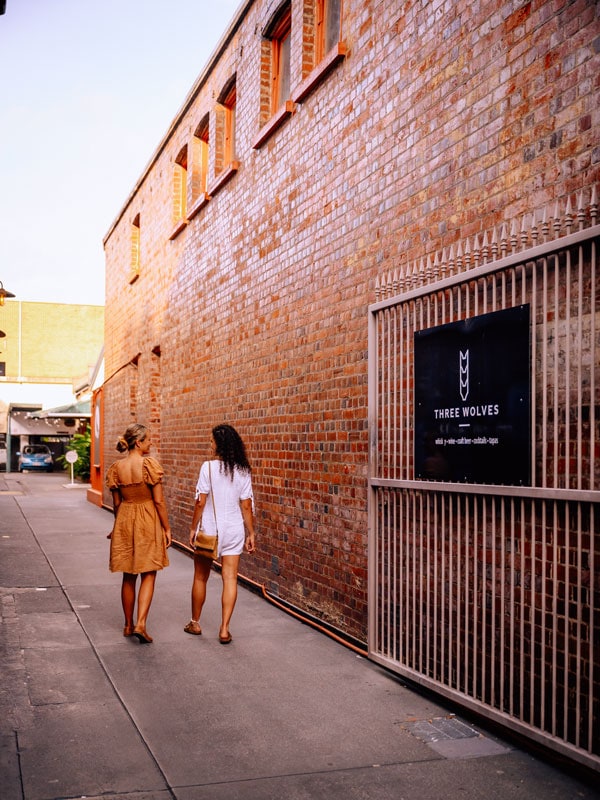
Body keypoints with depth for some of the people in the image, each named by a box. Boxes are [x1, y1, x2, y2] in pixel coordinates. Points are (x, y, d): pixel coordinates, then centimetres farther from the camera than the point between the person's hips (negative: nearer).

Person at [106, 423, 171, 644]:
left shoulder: (116, 467, 1)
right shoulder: (150, 464, -13)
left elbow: (116, 503, 8)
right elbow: (159, 501, -12)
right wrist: (167, 529, -4)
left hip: (124, 522, 5)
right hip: (148, 522, -4)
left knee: (129, 577, 14)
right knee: (148, 576, 3)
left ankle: (128, 625, 23)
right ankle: (141, 624, -8)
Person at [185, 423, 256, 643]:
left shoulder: (208, 467, -11)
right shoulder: (243, 471, -1)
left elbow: (200, 502, -12)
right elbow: (247, 505, -1)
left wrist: (193, 528, -1)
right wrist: (251, 533, 7)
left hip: (209, 529, -2)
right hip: (234, 530, 2)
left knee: (200, 577, 14)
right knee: (230, 578, 4)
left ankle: (195, 623, 27)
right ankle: (224, 629, 2)